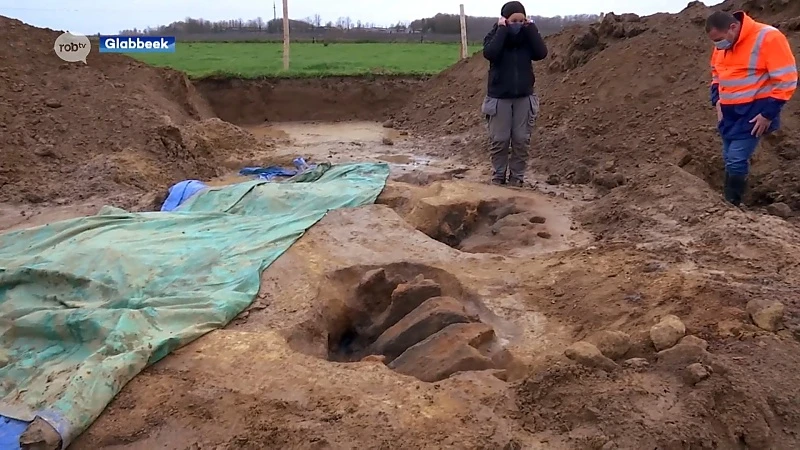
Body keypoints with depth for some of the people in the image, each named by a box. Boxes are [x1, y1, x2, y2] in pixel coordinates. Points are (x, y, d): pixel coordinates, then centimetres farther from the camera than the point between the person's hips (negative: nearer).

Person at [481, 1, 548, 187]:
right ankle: (497, 178, 14)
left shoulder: (527, 37, 3)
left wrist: (531, 28, -15)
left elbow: (542, 53, -14)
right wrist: (502, 29, -22)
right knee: (499, 140, 1)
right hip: (499, 97, -2)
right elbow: (489, 53, -26)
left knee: (521, 140, 4)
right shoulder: (494, 36, -5)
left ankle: (517, 178, 15)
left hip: (524, 97, 2)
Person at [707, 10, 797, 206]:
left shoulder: (768, 38, -19)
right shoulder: (722, 46, 4)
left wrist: (768, 114, -17)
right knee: (730, 160, 10)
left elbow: (786, 79, -17)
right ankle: (728, 203, 21)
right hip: (729, 112, 7)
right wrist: (717, 101, 9)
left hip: (754, 112, -7)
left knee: (736, 161, -12)